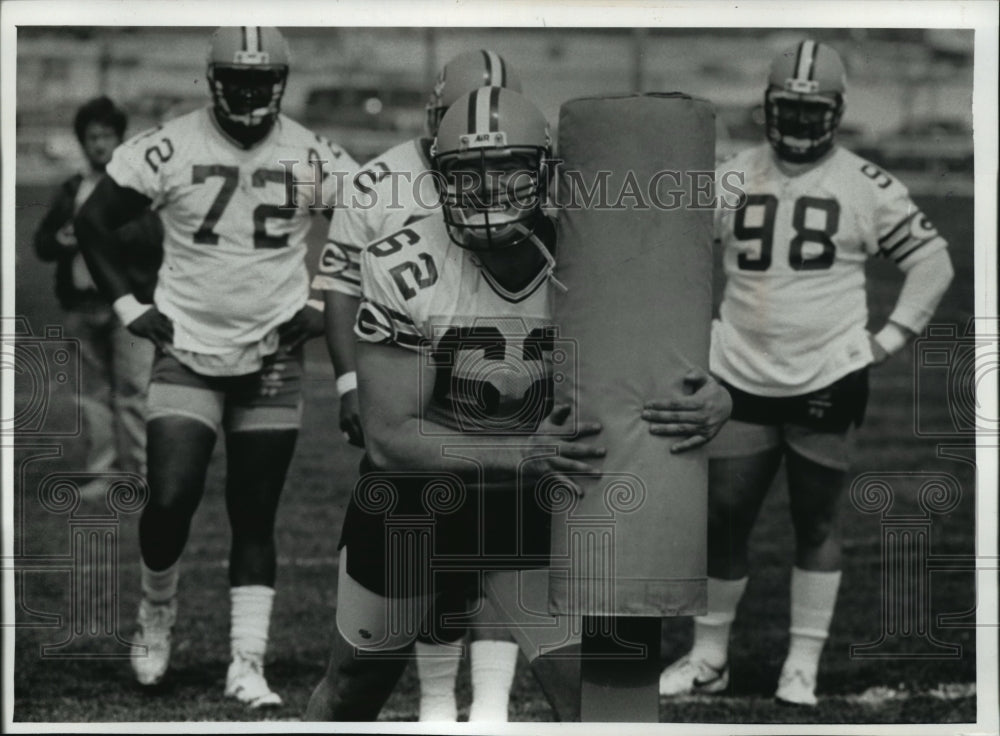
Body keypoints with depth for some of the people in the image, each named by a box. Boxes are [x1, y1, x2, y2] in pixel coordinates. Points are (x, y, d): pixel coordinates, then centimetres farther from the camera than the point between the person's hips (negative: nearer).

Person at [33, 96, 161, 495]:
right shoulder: (70, 191, 17)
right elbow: (42, 242, 19)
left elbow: (155, 231, -12)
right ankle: (102, 472, 12)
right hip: (82, 302, 5)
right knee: (94, 391, 7)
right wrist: (60, 240, -3)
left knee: (133, 390, -9)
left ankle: (142, 471, -6)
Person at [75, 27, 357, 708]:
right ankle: (158, 608, 16)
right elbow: (93, 222, 3)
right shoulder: (169, 149, -7)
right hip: (188, 354, -1)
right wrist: (129, 306, -1)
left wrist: (325, 306, 2)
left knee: (255, 516, 3)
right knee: (172, 498, -13)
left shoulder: (314, 158, -3)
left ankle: (248, 664, 8)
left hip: (273, 361, 1)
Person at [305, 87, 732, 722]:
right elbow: (389, 438, -24)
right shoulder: (407, 271, -24)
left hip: (525, 503, 1)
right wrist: (525, 454, -37)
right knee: (356, 687, 17)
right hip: (411, 497, -1)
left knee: (586, 690, -9)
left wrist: (710, 406, -38)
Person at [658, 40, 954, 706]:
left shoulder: (865, 187, -4)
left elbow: (932, 262, 4)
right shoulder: (733, 178, 4)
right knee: (722, 519, 5)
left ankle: (804, 667, 12)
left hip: (828, 382, -2)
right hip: (743, 378, 2)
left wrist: (892, 337, -2)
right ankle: (709, 658, 18)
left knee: (818, 524, 4)